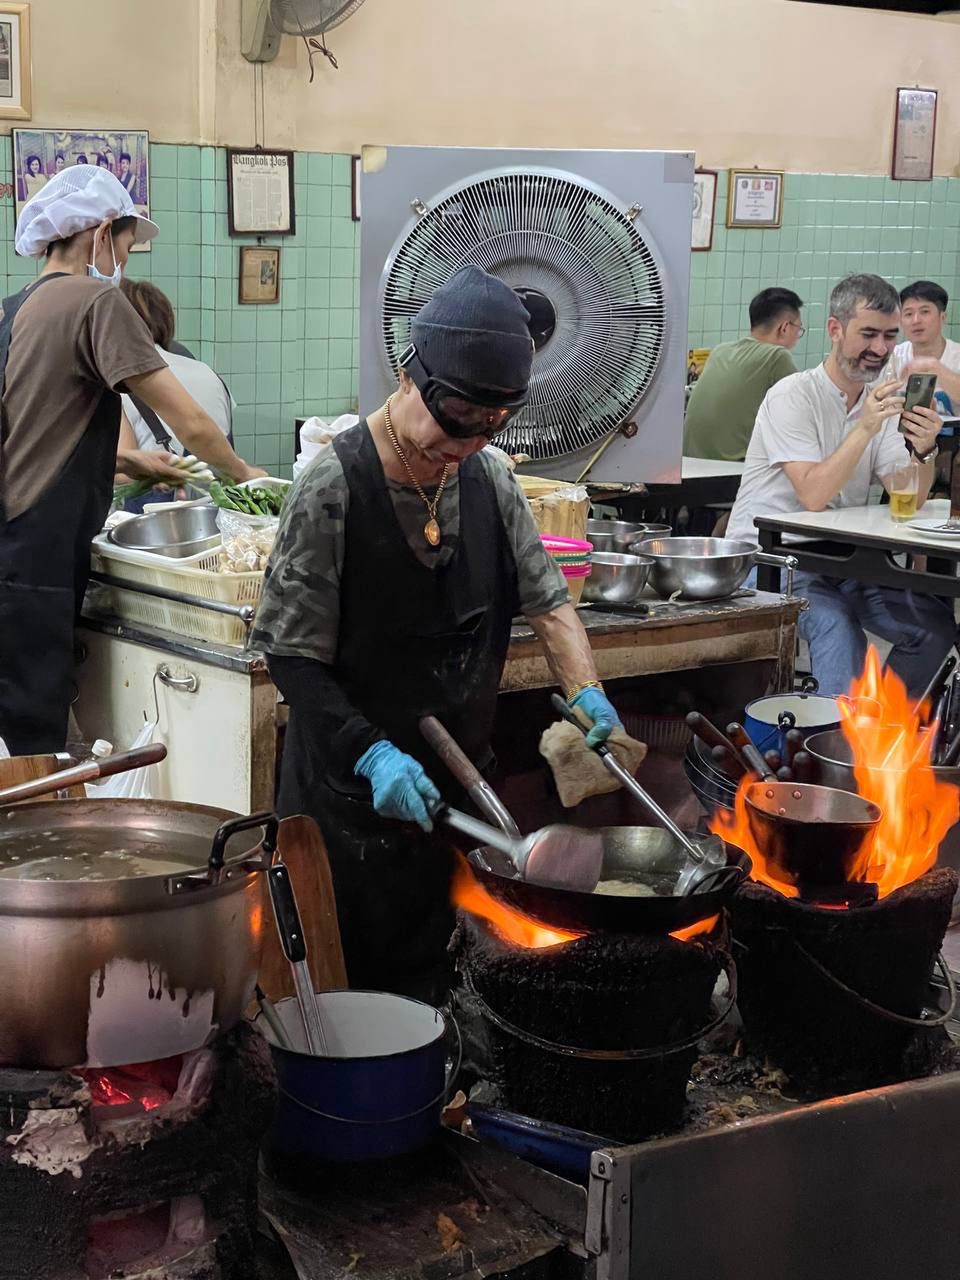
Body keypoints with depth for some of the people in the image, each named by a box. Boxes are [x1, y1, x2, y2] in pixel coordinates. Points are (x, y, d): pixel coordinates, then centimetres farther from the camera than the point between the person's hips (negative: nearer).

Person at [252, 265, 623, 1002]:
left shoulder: (490, 480, 2)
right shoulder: (335, 487, -16)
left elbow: (546, 598, 9)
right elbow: (291, 653, -15)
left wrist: (585, 691, -9)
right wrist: (372, 755, -25)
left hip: (454, 783, 6)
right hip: (351, 789, -5)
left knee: (426, 977, 15)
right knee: (348, 983, 3)